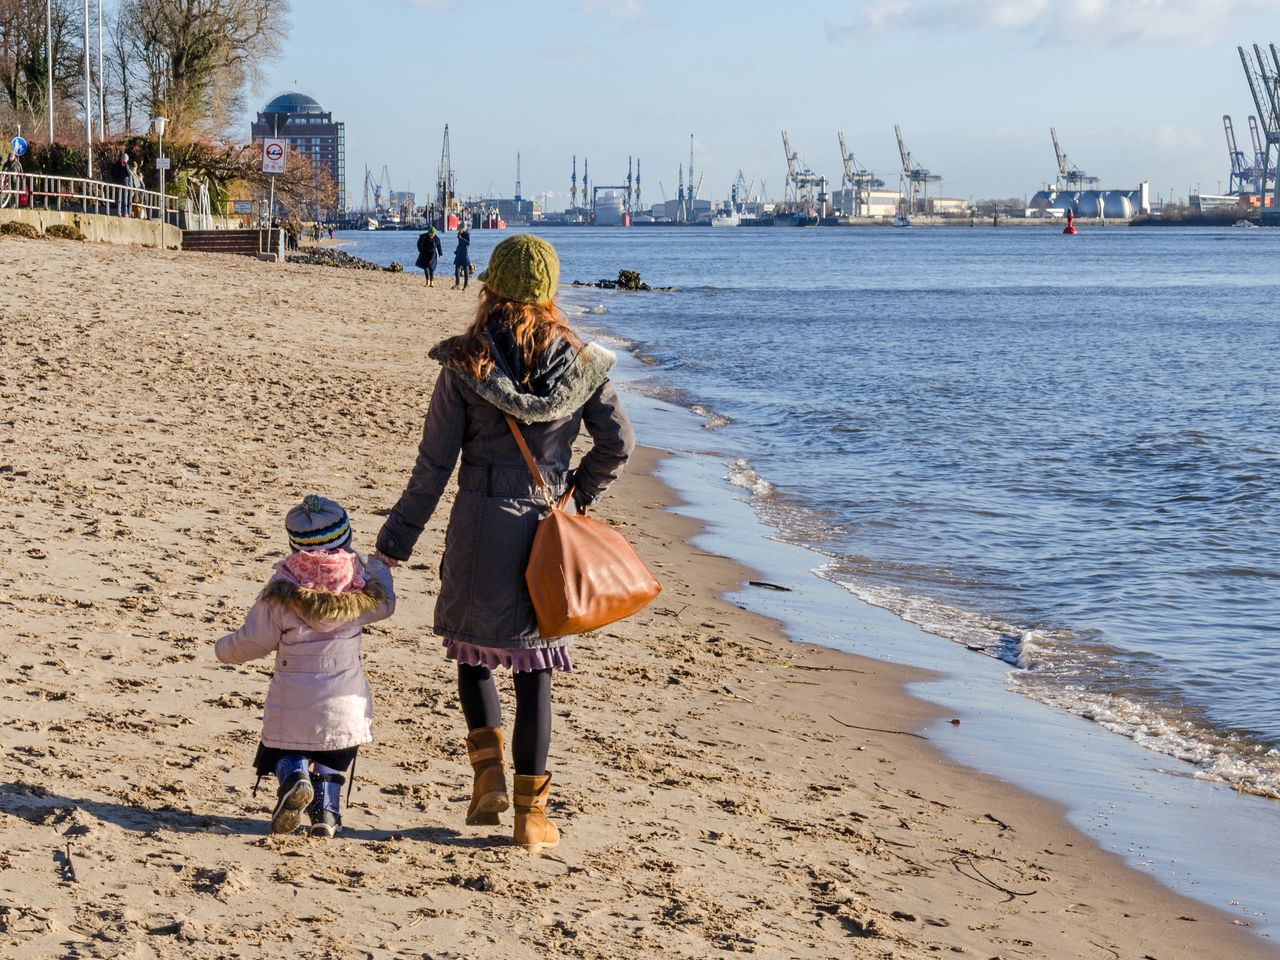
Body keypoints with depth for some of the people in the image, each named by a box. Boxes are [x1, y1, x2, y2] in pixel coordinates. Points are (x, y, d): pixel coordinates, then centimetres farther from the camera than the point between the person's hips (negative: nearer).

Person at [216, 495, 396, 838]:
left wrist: (224, 649, 21)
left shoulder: (280, 591, -8)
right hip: (346, 700, 1)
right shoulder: (361, 587, -3)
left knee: (286, 754, 15)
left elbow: (252, 642, -2)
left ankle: (294, 776, -19)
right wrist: (379, 568, 40)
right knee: (331, 759, 17)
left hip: (293, 701, -1)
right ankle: (326, 807, -9)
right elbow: (386, 603, 21)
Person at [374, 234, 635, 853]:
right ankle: (531, 812, 8)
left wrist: (396, 540, 1)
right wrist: (580, 493, 20)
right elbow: (618, 443, 1)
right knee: (533, 666, 8)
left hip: (480, 522, -2)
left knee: (470, 646, 19)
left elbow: (434, 463, -5)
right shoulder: (579, 360, 1)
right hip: (547, 525, 2)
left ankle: (488, 770, 2)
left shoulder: (465, 362, -6)